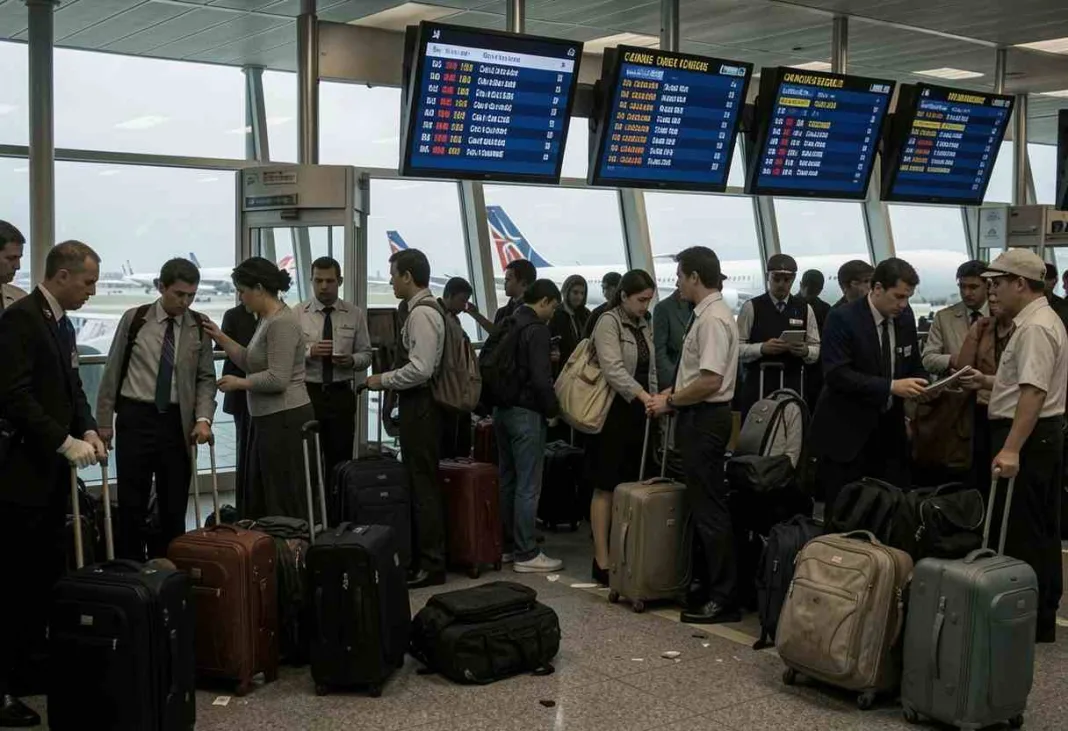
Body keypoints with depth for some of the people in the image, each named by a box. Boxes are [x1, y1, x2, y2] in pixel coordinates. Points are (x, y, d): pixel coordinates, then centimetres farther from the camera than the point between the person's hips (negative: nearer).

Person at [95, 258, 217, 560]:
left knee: (174, 505, 6)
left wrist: (203, 419, -10)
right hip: (135, 418, -1)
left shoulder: (199, 326, 2)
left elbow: (206, 378, 5)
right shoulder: (134, 319, -2)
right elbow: (112, 371, 3)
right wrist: (104, 421, 2)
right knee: (132, 503, 3)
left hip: (179, 421, 2)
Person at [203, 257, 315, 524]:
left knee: (286, 504, -5)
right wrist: (221, 338, 14)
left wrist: (239, 383, -11)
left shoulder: (282, 323, -18)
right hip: (269, 420, 11)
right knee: (260, 499, 15)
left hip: (285, 421, -11)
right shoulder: (267, 319, 14)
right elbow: (253, 363, 19)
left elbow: (277, 379, -23)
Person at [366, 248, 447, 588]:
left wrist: (383, 380, -13)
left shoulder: (422, 313, -17)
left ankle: (431, 565, 2)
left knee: (422, 484, -4)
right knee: (419, 481, 15)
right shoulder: (421, 309, 14)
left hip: (420, 406, -10)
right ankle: (421, 556, 24)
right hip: (417, 403, 10)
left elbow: (420, 369, -24)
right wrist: (390, 380, 12)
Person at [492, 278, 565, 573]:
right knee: (528, 486, -4)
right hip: (526, 413, -9)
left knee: (507, 481, 14)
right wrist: (553, 409, -8)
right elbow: (541, 379, -20)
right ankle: (526, 554, 0)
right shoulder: (537, 330, -14)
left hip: (502, 410, 9)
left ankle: (506, 546, 21)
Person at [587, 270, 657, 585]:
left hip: (638, 412, 7)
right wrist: (642, 395, -32)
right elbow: (613, 369, -21)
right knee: (607, 488, -4)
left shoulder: (644, 326, 15)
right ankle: (602, 562, 0)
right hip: (613, 411, -7)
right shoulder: (608, 323, -9)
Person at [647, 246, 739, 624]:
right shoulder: (705, 313, 12)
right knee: (700, 502, 16)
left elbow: (711, 381, -25)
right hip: (698, 417, 10)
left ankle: (723, 599, 2)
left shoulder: (713, 318, -18)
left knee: (710, 508, -5)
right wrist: (670, 392, 12)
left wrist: (670, 401, -13)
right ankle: (706, 584, 27)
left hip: (706, 419, -10)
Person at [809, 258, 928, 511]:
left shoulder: (905, 317, 5)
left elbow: (913, 365, 16)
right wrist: (891, 387, -26)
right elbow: (836, 374, -22)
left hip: (889, 429, 5)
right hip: (847, 432, -5)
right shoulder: (842, 318, -14)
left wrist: (922, 387, -6)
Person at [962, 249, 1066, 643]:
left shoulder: (1034, 328, -18)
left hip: (1027, 437, -11)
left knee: (1018, 532, -5)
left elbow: (1034, 392, -27)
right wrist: (988, 381, 16)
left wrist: (1011, 449, -32)